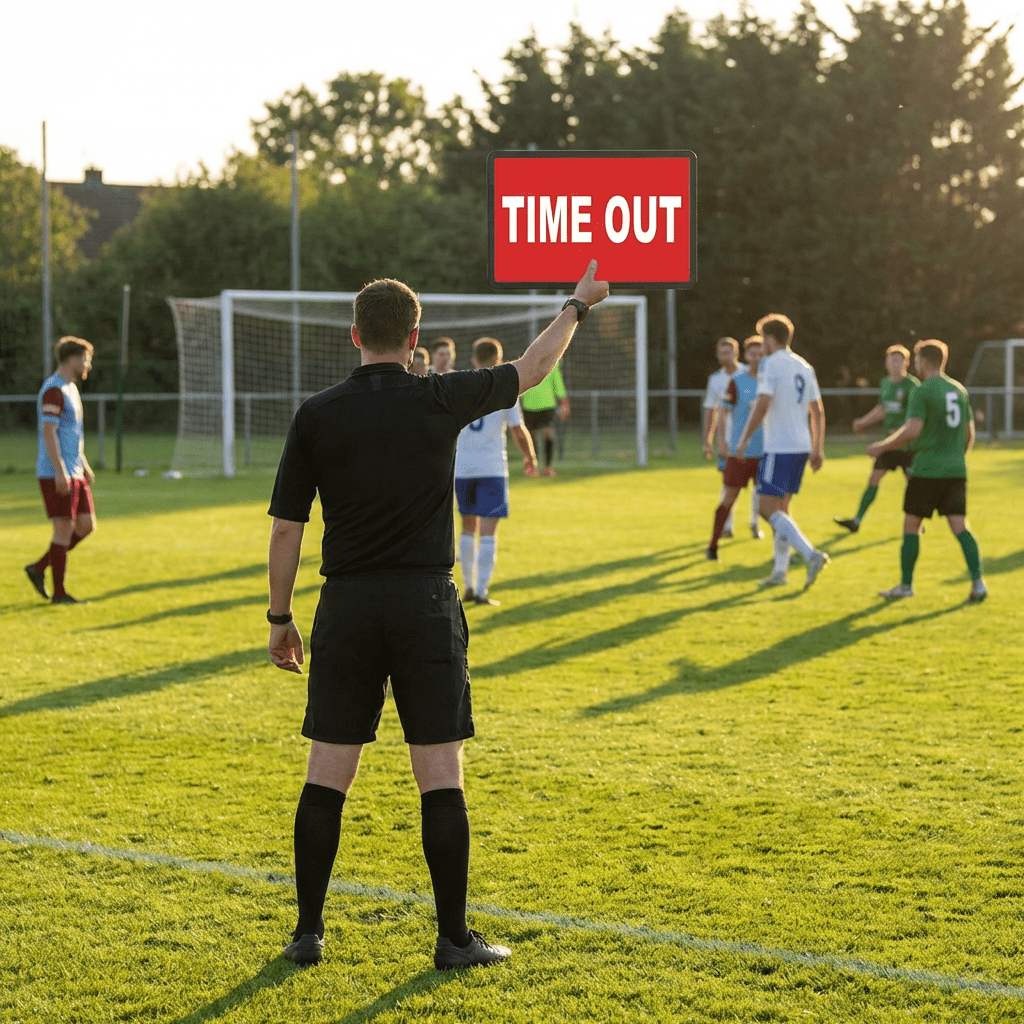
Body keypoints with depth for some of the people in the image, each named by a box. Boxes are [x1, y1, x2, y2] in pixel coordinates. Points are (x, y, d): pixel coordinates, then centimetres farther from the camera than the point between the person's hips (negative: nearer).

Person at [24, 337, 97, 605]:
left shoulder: (70, 389, 17)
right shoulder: (53, 390, -14)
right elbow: (48, 432, -20)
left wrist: (84, 465, 25)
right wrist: (60, 471, -24)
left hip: (74, 473, 10)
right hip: (56, 474, -10)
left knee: (86, 525, 8)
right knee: (64, 529, -6)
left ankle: (39, 568, 16)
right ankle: (59, 592, 1)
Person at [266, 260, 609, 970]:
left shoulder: (316, 416, -1)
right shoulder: (441, 400, -3)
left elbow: (287, 528, 1)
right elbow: (533, 369, 13)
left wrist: (280, 619, 11)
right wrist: (577, 305, 29)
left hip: (346, 606, 2)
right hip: (425, 604, -2)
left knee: (327, 775, 7)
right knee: (441, 777, 2)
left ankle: (309, 932, 11)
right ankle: (454, 937, 5)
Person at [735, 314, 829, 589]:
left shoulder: (771, 364, -9)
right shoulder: (804, 367, 14)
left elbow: (763, 404, -18)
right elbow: (817, 410, 15)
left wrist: (744, 439, -10)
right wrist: (818, 448, 18)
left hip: (779, 447, -8)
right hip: (801, 446, 8)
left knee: (768, 508, -8)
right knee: (781, 508, 15)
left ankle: (811, 555, -21)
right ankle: (780, 571, 14)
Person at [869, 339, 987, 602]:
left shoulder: (922, 392, -9)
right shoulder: (959, 390, 12)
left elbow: (911, 431, -19)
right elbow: (969, 435, 17)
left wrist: (882, 447, -7)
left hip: (927, 470, -6)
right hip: (956, 470, 6)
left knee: (911, 525, 7)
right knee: (959, 526, 1)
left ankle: (906, 585, 13)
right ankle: (978, 582, -13)